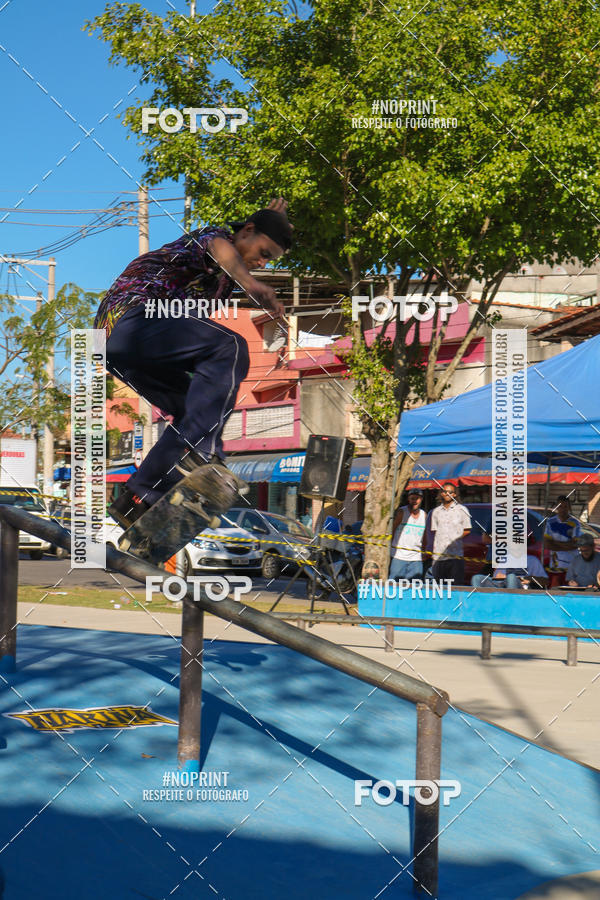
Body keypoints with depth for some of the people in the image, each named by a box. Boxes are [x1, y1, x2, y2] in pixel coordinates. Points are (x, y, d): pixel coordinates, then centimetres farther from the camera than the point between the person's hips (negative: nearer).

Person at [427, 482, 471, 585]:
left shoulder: (462, 510, 6)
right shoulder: (436, 511, 14)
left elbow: (467, 530, 9)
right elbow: (433, 531, 15)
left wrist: (456, 538, -3)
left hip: (455, 555, -3)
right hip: (438, 555, 3)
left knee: (457, 585, -8)